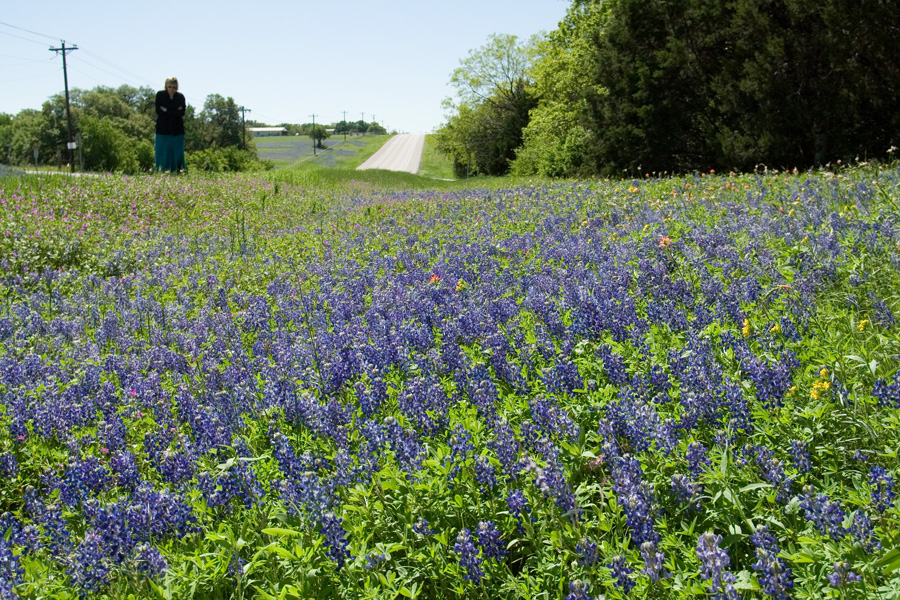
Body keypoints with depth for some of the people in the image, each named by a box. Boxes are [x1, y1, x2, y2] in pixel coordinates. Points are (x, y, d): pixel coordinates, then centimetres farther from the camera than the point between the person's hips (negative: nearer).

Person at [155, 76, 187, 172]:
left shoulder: (180, 97, 5)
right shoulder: (160, 95, 2)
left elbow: (182, 112, -6)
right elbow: (158, 111, -8)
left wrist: (167, 111, -11)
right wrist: (175, 111, -9)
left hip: (177, 129, 1)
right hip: (163, 129, -1)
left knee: (177, 151, -2)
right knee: (163, 151, -3)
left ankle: (177, 171, 1)